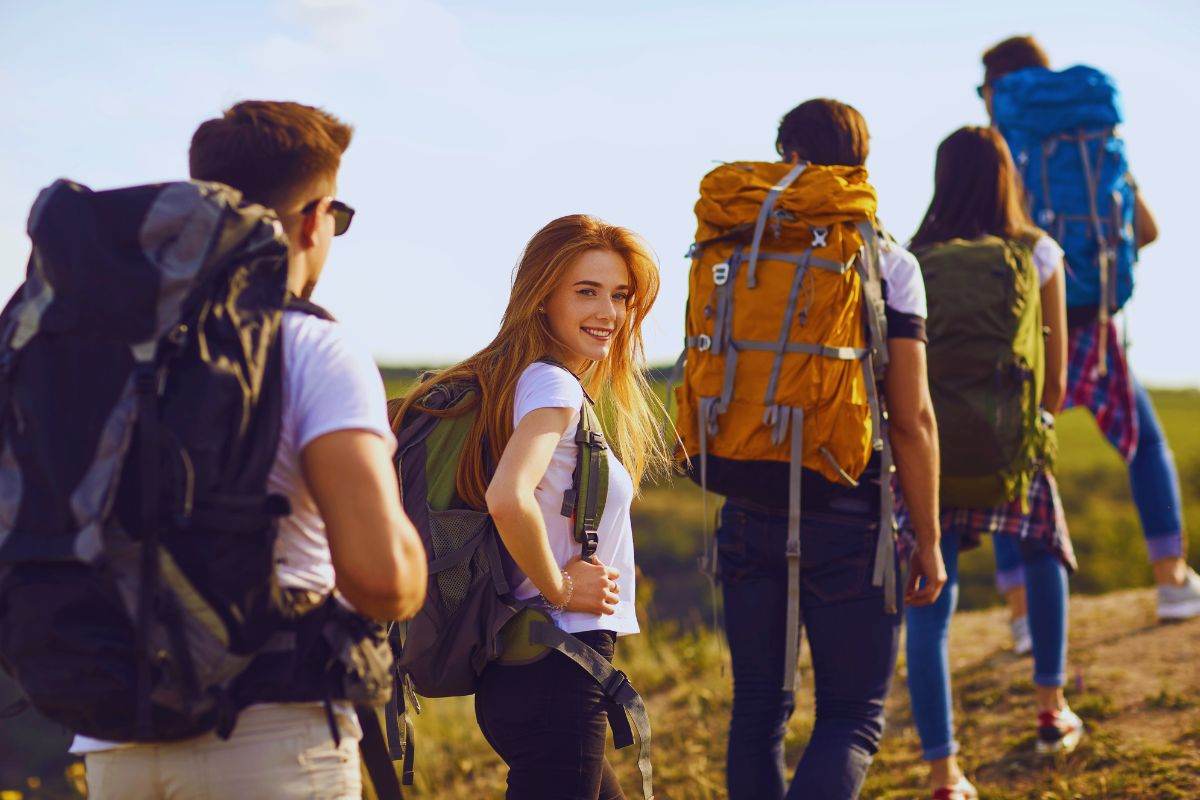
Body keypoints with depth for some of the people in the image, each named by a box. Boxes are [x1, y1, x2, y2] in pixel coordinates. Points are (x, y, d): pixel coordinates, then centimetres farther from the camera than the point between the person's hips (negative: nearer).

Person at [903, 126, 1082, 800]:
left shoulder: (910, 264, 5)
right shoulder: (1036, 256, 4)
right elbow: (1055, 378, 8)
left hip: (926, 456, 0)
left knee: (928, 612, 6)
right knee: (1045, 555, 30)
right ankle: (1052, 709, 34)